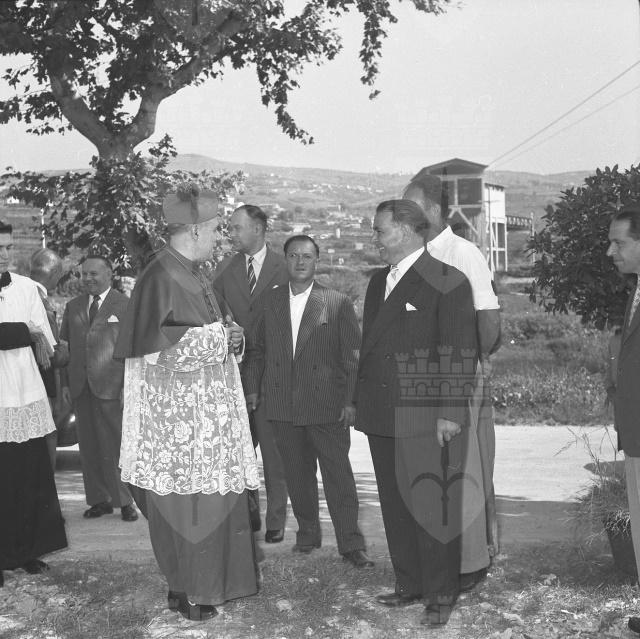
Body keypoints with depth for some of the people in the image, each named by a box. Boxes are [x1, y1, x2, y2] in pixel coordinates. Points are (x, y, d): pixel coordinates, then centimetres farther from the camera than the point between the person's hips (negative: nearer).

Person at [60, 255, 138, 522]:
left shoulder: (125, 305, 1)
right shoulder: (73, 306, 16)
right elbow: (64, 346, 16)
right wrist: (65, 382, 7)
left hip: (111, 385, -5)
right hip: (80, 387, 5)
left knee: (116, 444, -2)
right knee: (88, 445, 7)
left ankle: (125, 501, 8)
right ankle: (100, 499, 16)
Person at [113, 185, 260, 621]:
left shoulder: (193, 275, 12)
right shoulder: (161, 276, -16)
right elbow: (150, 342, -22)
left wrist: (230, 336, 0)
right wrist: (217, 338, -17)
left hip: (208, 404, 9)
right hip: (177, 409, -9)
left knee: (214, 497, 13)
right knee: (188, 501, 1)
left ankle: (212, 582, 25)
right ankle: (187, 592, 16)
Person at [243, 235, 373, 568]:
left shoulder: (338, 303, 1)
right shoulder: (270, 301, 10)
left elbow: (353, 356, -1)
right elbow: (257, 349, 17)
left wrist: (351, 400, -7)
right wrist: (252, 388, 9)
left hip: (326, 405, -3)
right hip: (282, 405, 3)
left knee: (339, 476, -2)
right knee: (297, 474, 11)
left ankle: (350, 544, 6)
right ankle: (307, 533, 27)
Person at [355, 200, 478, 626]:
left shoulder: (447, 281, -8)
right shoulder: (379, 281, 16)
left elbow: (460, 352, -12)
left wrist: (450, 413, -17)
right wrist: (361, 401, 14)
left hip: (429, 422, -7)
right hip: (382, 416, 7)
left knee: (433, 509, -1)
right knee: (395, 507, 13)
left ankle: (441, 594, 13)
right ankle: (410, 584, 26)